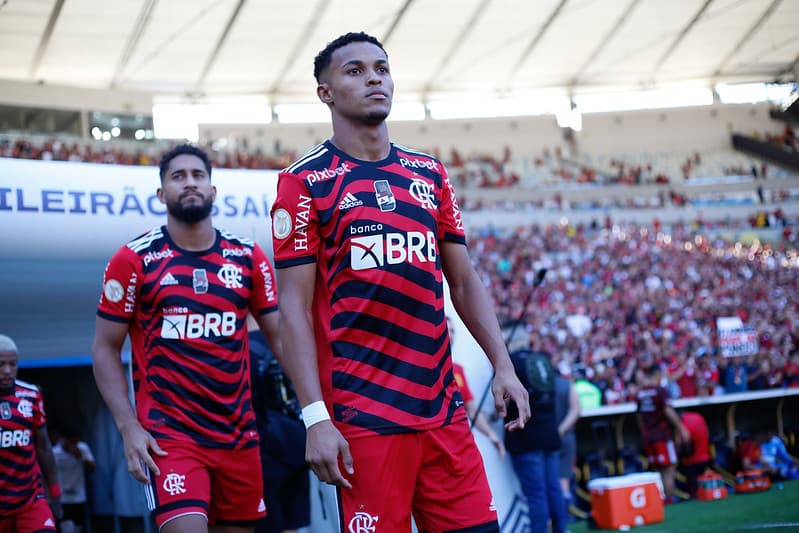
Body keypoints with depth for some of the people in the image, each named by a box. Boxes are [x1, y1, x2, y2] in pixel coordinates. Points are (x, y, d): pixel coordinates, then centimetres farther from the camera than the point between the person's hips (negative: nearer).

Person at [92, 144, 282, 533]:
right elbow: (106, 349, 0)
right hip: (169, 434, -4)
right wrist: (128, 427, -10)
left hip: (239, 434, 4)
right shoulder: (134, 260, -2)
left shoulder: (248, 258, 6)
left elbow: (279, 337, 9)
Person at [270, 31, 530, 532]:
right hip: (363, 417, -5)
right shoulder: (305, 182, -1)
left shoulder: (430, 174, 13)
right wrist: (315, 416, -14)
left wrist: (503, 365, 4)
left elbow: (465, 282, 16)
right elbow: (295, 306, -6)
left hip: (444, 410, 5)